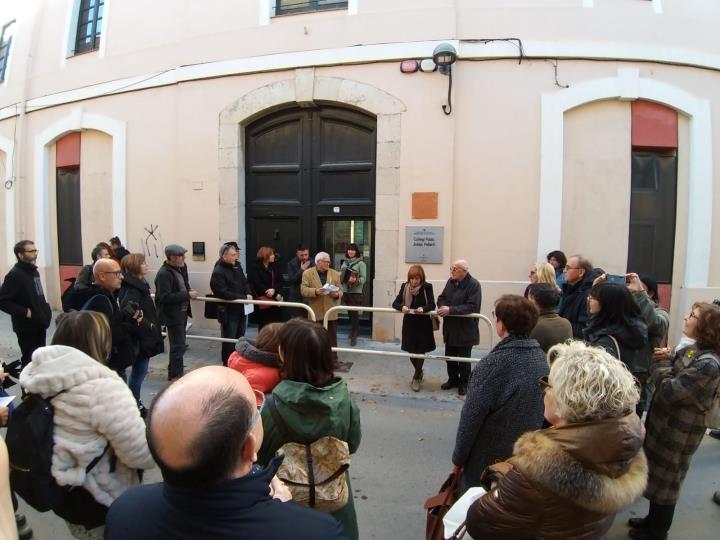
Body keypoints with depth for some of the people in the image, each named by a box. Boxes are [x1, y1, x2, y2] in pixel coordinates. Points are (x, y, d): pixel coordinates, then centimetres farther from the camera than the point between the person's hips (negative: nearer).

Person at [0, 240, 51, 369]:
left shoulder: (34, 271, 11)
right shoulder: (14, 274, -15)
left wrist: (44, 307, 7)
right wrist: (25, 312, -22)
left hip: (40, 324, 8)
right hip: (27, 327, -8)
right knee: (30, 360, 2)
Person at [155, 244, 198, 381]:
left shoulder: (177, 270, 10)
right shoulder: (164, 274, -20)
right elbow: (165, 297, -27)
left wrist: (189, 291, 3)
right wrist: (187, 295, -24)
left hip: (181, 313, 10)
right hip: (172, 315, -10)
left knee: (179, 344, 19)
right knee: (178, 346, -1)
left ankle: (174, 371, 34)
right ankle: (175, 375, 13)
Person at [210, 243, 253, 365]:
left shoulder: (237, 265, 5)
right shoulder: (218, 272, -20)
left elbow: (245, 281, 15)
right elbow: (223, 293, -26)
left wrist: (249, 293, -5)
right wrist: (244, 298, -21)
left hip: (241, 308, 8)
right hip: (228, 311, -8)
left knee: (240, 337, 18)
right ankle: (227, 364, 17)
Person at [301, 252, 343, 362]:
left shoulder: (335, 274, 8)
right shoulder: (307, 273, 0)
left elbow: (340, 290, 9)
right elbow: (303, 290, -7)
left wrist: (337, 294, -14)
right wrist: (315, 291, -23)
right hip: (315, 312, -2)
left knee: (332, 338, 6)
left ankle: (333, 360, 15)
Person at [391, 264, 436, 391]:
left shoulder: (427, 287, -10)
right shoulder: (404, 286, -4)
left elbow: (432, 305, -15)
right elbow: (395, 303, -7)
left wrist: (423, 308, -35)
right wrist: (402, 307, -28)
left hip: (423, 324, -2)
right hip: (409, 323, 2)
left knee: (420, 351, 4)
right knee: (411, 351, 12)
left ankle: (416, 378, 18)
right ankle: (419, 372, 38)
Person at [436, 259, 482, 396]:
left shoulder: (474, 284, -17)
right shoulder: (450, 281, 4)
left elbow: (471, 307, -25)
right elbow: (441, 297, 11)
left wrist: (451, 310, -28)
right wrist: (443, 307, -13)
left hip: (465, 329, -6)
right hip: (450, 327, 6)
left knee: (464, 358, 9)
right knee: (449, 355, 17)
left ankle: (464, 383, 25)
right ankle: (453, 379, 35)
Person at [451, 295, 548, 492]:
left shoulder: (494, 363, -25)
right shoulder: (541, 358, -7)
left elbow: (472, 416, -20)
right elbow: (543, 412, 3)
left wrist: (459, 457, -6)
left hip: (488, 458, -6)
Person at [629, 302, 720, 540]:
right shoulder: (692, 350, 0)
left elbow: (670, 391, -28)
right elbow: (674, 377, 6)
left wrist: (662, 362, -16)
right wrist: (666, 360, -13)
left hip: (678, 433, -8)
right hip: (665, 424, 8)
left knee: (665, 482, 13)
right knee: (658, 478, 24)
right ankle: (653, 520, 44)